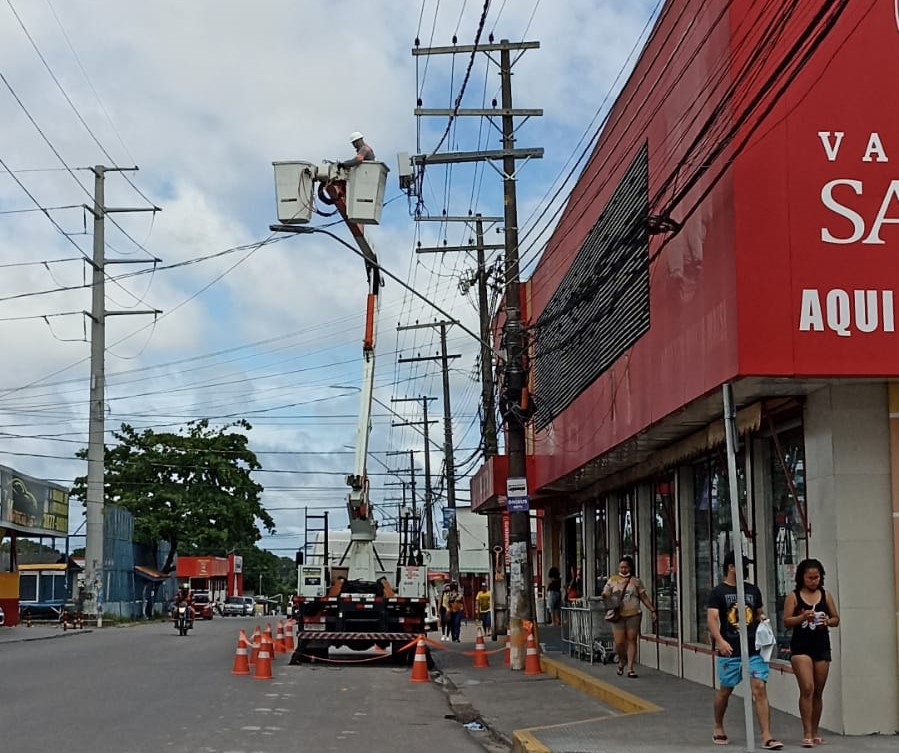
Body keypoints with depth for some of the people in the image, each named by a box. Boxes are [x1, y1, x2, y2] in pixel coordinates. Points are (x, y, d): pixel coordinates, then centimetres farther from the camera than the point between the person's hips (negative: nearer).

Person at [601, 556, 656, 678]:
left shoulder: (636, 581, 9)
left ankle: (630, 668, 1)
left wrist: (652, 610, 5)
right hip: (618, 615, 0)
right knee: (619, 642, -6)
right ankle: (622, 660, 24)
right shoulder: (613, 580, 10)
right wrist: (604, 596, -17)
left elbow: (644, 597, 11)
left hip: (633, 614, 0)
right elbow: (606, 595, 8)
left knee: (631, 640, -3)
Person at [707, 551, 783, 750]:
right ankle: (718, 728, 34)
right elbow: (712, 618, -14)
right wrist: (719, 640, -31)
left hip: (754, 650, 3)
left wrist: (762, 618, 0)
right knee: (725, 690, 11)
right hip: (730, 651, -3)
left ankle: (767, 736, -10)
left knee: (759, 689, -8)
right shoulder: (719, 592, -3)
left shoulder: (753, 590, 12)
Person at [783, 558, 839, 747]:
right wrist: (803, 617, -22)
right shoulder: (793, 597, -1)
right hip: (801, 647, -4)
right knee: (807, 689, -14)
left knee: (818, 693, 10)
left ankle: (815, 732, 21)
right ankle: (807, 733, -11)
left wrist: (828, 621, -10)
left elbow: (836, 619, 12)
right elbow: (786, 621, -6)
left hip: (822, 647, 4)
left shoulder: (825, 596, 8)